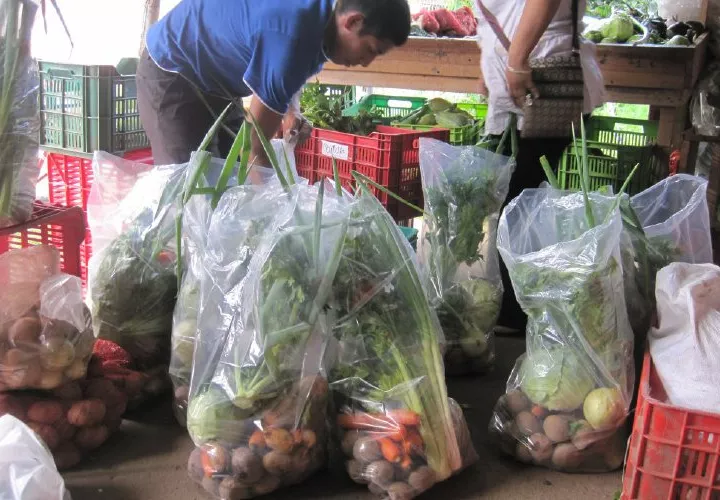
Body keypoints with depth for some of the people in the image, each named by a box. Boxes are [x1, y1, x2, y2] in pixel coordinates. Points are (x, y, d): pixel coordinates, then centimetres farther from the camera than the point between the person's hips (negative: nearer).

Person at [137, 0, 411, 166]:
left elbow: (283, 76, 13)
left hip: (211, 78, 9)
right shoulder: (292, 37, -36)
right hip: (171, 73, -9)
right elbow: (256, 148, -29)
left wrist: (291, 110, -7)